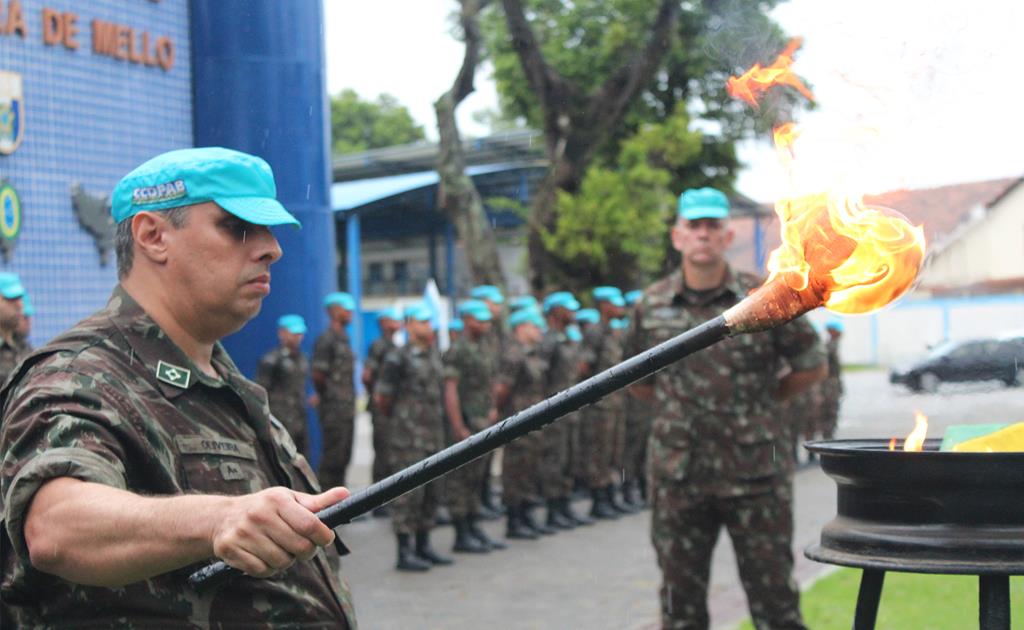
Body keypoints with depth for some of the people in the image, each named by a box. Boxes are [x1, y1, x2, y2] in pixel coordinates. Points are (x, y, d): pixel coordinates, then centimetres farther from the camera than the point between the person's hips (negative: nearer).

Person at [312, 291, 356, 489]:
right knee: (333, 456, -7)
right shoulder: (327, 339, -12)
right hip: (334, 408, -9)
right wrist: (325, 395, -3)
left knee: (344, 456, 11)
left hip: (347, 408, 9)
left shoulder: (343, 338, 17)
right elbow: (317, 374, -16)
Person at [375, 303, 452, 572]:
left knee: (430, 492, 12)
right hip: (409, 437, -8)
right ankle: (404, 553, -1)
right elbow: (381, 397, -6)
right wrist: (397, 418, 8)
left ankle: (423, 546, 22)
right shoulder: (398, 358, -11)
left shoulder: (434, 353, 12)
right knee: (408, 492, -6)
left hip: (434, 435, 8)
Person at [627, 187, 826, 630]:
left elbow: (812, 367, 7)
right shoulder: (651, 306, 4)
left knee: (774, 594, 5)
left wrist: (762, 401, 8)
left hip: (756, 476, -2)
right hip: (678, 475, 2)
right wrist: (680, 407, 11)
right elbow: (637, 380, 18)